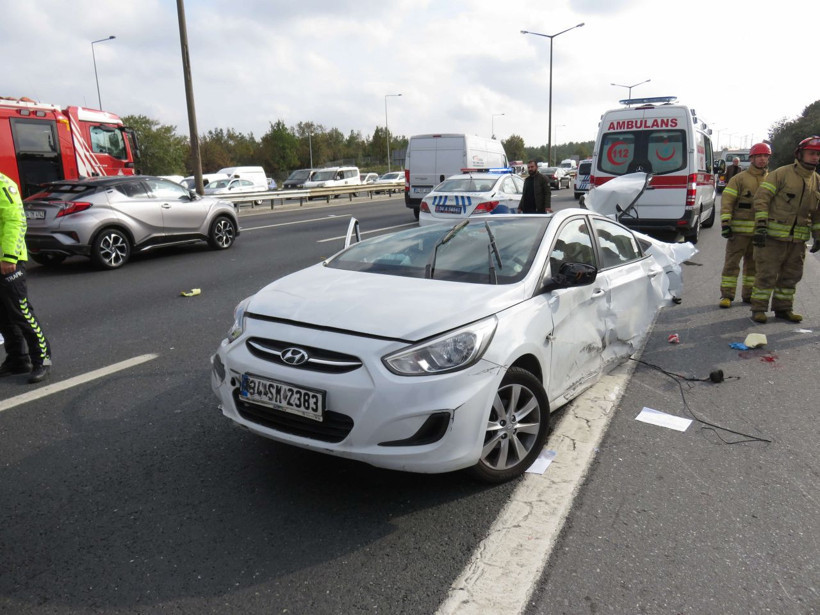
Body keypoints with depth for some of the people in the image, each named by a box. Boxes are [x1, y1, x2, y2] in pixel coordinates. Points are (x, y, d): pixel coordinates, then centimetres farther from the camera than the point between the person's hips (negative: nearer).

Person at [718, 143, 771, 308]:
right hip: (739, 228, -4)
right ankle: (726, 295, 2)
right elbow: (727, 201, -7)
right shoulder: (740, 178, -2)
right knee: (732, 262, -4)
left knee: (753, 263, 12)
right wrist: (725, 223, -17)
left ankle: (749, 294, 23)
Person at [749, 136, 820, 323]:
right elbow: (761, 198, -12)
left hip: (798, 239, 6)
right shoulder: (781, 174, -6)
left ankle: (783, 308, 23)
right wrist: (761, 225, -20)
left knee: (791, 276, 11)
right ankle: (758, 309, 3)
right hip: (773, 236, -6)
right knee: (767, 274, -4)